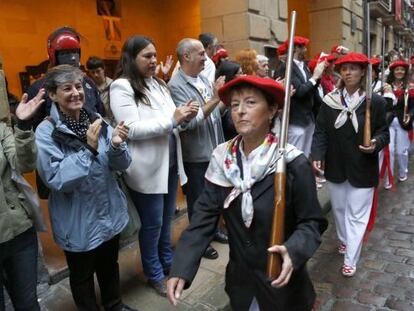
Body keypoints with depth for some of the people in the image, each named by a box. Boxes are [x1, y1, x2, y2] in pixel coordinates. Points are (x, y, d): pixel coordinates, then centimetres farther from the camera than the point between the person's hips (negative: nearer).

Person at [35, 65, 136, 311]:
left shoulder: (97, 121, -3)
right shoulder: (46, 132, -15)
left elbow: (122, 165, -3)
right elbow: (57, 180, -22)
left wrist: (116, 146, -24)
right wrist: (89, 149, -31)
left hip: (110, 213, 4)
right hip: (78, 222, -4)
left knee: (110, 265, 24)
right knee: (82, 275, 17)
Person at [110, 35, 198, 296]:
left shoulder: (158, 84, 11)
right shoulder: (122, 87, -12)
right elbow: (132, 129, -20)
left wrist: (184, 116, -7)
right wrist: (172, 120, -22)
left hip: (170, 162, 7)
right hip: (147, 168, -7)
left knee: (167, 218, 19)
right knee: (152, 223, 7)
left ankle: (168, 262, 40)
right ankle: (154, 274, 28)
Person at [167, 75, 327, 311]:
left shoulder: (294, 164, -19)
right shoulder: (222, 158, -8)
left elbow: (312, 222, -13)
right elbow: (205, 215, -9)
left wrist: (292, 251, -33)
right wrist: (182, 268, -18)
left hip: (282, 285, -3)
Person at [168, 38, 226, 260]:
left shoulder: (203, 78, 7)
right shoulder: (176, 85, -17)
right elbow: (188, 121, -27)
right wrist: (214, 99, -28)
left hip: (214, 149, 7)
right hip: (196, 154, -7)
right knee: (198, 200, 10)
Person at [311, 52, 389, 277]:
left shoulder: (375, 101, -9)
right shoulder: (329, 100, -4)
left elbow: (383, 132, -2)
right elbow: (320, 132, -3)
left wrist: (376, 144, -24)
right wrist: (317, 155, -16)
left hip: (362, 169, -2)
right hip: (335, 166, 3)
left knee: (357, 214, 4)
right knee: (338, 208, 21)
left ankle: (350, 260, 16)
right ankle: (344, 240, 46)